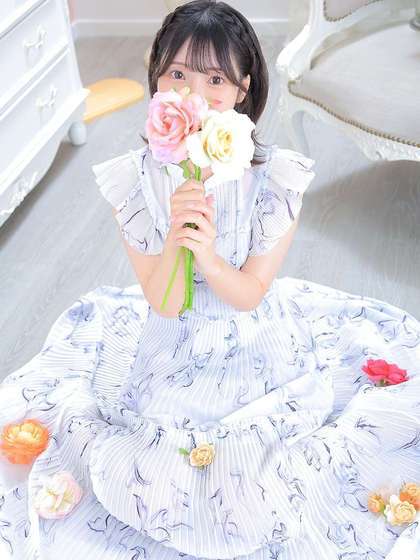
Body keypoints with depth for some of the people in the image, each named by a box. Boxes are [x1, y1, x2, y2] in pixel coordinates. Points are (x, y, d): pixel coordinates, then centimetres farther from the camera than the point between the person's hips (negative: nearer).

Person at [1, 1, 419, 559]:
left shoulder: (277, 175, -19)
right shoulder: (133, 179, -16)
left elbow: (250, 294, -14)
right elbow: (162, 303, -16)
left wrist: (209, 258, -36)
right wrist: (174, 239, -36)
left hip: (255, 343, -1)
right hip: (171, 348, 2)